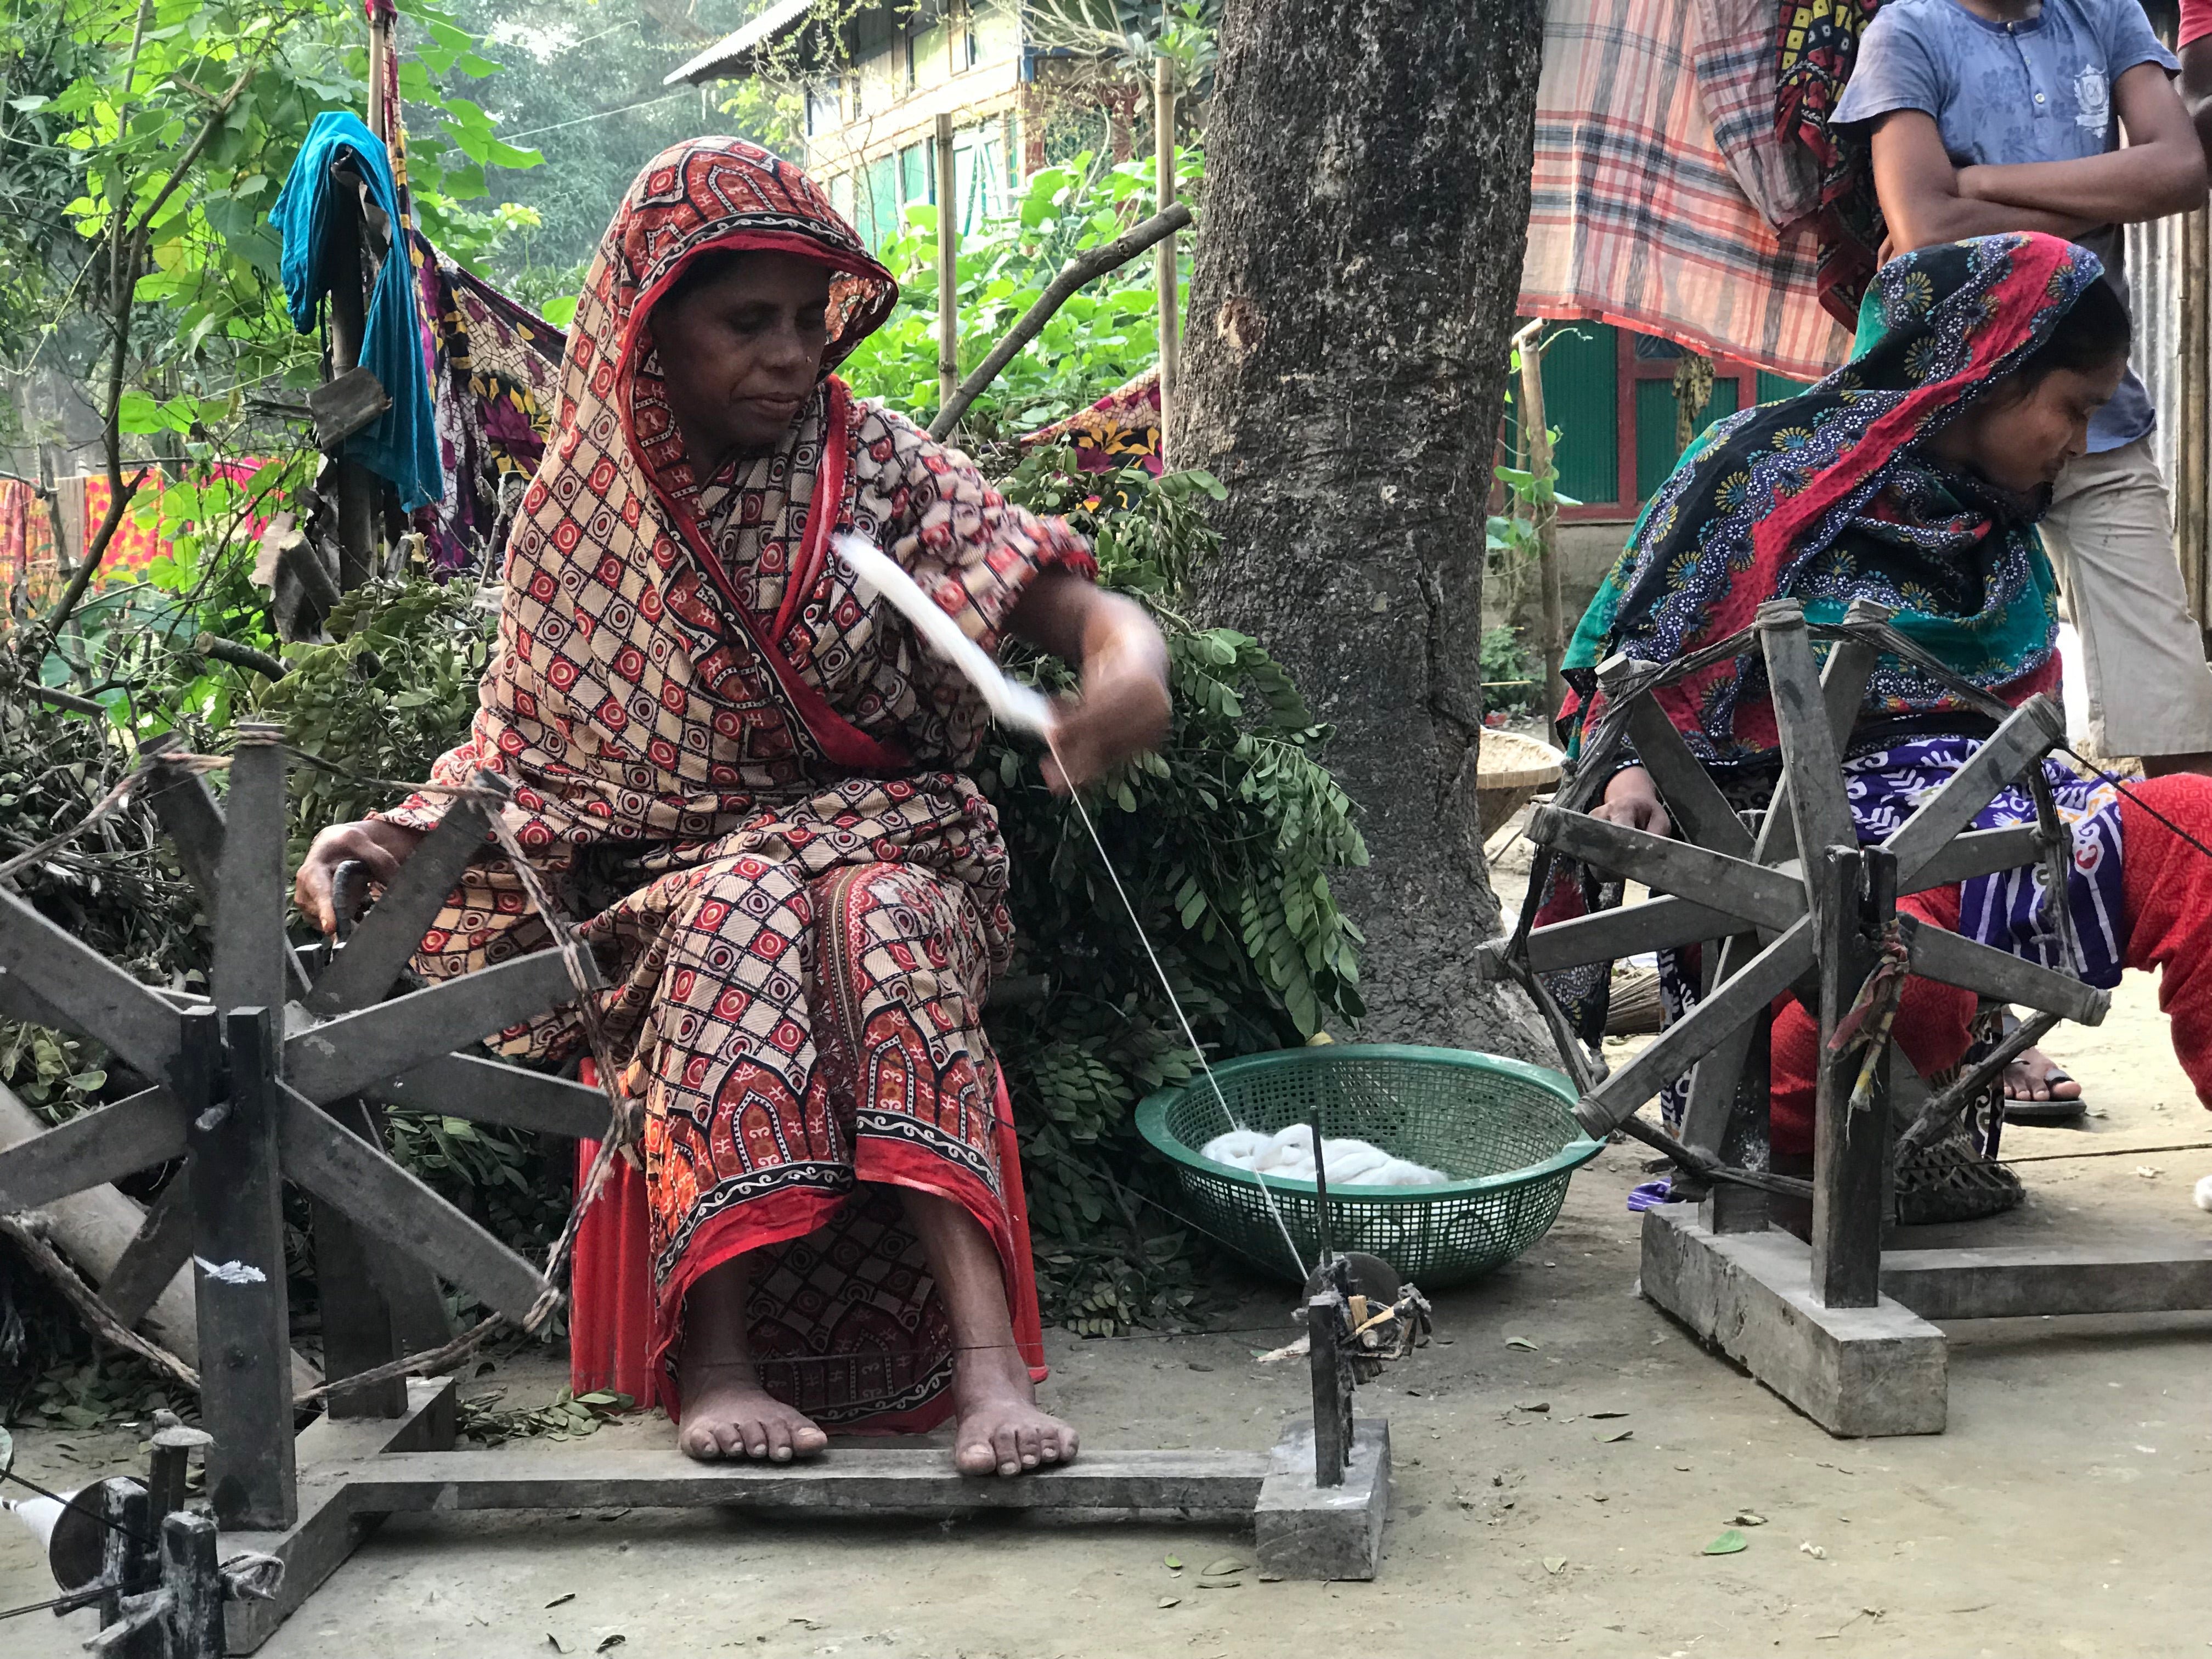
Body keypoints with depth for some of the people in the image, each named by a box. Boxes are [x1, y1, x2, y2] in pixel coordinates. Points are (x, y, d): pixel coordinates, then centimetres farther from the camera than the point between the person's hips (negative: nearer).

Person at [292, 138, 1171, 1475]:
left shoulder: (874, 462, 2)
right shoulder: (586, 508, 6)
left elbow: (1063, 596, -8)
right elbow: (527, 743, 11)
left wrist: (1130, 653, -33)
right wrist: (395, 834, -9)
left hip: (886, 838, 0)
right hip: (671, 869, 1)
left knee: (876, 917, -36)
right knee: (747, 913, -35)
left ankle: (987, 1359, -46)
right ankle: (715, 1356, -39)